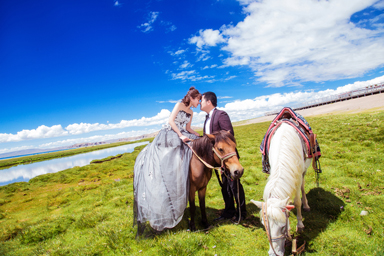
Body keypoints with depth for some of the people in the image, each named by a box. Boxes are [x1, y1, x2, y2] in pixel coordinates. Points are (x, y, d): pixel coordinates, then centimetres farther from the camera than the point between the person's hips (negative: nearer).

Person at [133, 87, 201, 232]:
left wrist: (199, 136, 7)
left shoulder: (191, 113, 17)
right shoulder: (179, 105, -5)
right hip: (169, 135, -8)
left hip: (181, 136, 8)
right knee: (163, 164, -14)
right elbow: (171, 120, -14)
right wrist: (180, 135, -21)